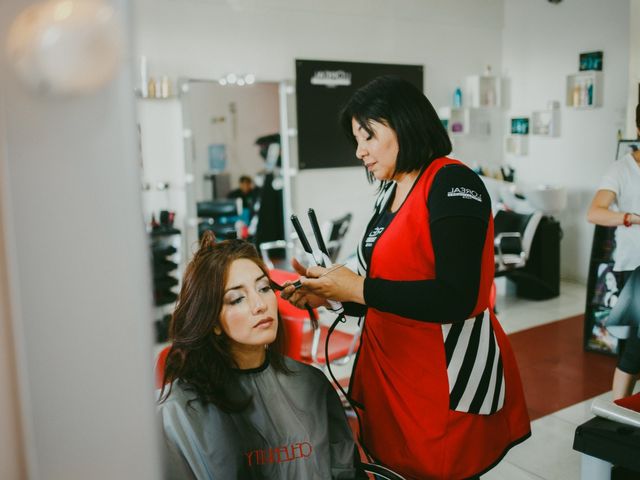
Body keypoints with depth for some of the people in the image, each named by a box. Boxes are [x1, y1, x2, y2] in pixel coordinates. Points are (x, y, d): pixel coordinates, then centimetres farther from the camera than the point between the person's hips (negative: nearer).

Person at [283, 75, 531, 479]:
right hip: (390, 374, 8)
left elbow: (455, 299, -24)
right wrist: (329, 295, 0)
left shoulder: (452, 184, -14)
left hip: (449, 380, -7)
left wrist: (359, 289, -18)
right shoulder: (390, 194, 9)